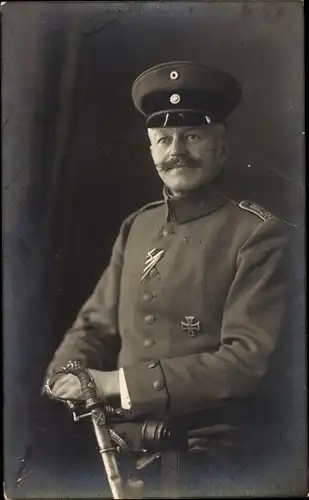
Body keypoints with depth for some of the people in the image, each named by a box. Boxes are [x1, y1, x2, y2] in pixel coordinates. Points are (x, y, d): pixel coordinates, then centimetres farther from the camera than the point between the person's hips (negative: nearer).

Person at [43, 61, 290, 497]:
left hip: (206, 454, -4)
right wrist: (65, 381, -10)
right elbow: (95, 325, 10)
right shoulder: (136, 226, 7)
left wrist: (120, 382, -20)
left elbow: (248, 359, -18)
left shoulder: (258, 234, -10)